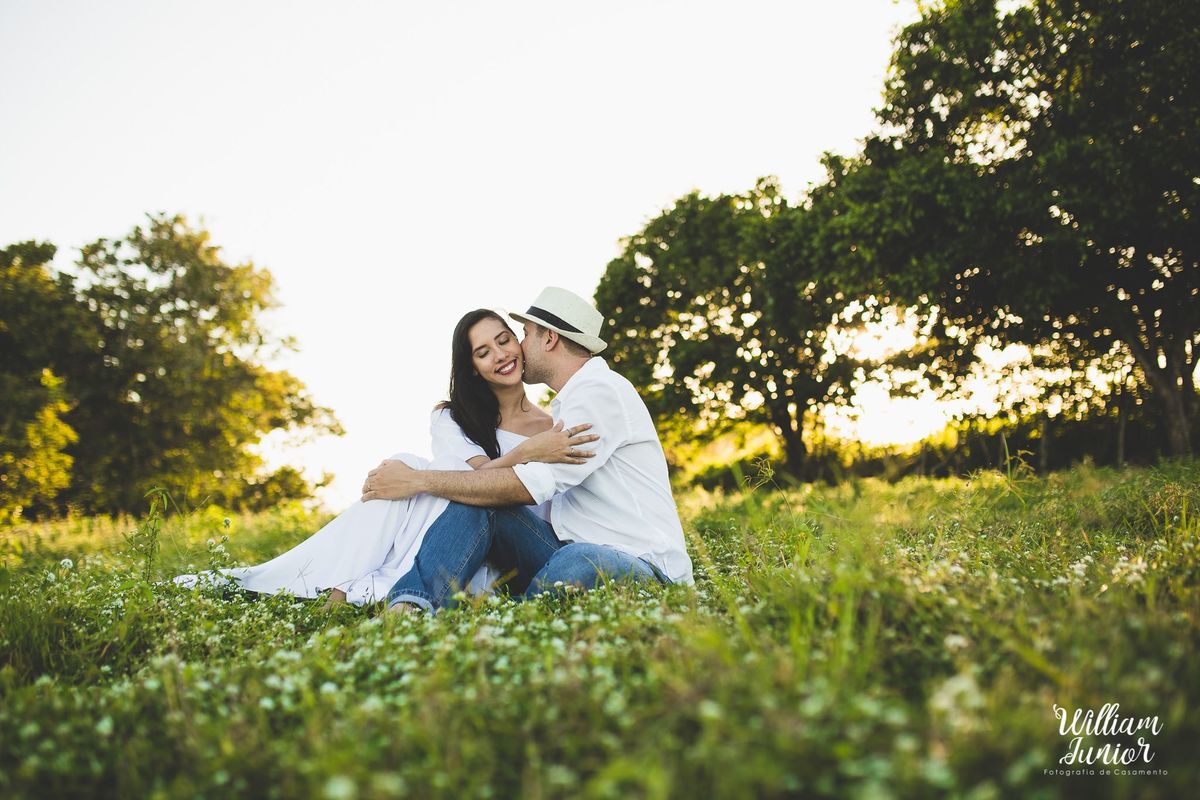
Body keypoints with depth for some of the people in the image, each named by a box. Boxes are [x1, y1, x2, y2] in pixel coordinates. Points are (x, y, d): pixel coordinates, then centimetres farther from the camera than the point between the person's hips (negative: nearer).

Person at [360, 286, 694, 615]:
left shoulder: (602, 391, -11)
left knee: (575, 563, -42)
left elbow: (531, 486, -19)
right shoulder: (569, 402, 21)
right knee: (477, 502, -10)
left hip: (644, 566, -8)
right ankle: (409, 607, -29)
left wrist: (419, 480, -13)